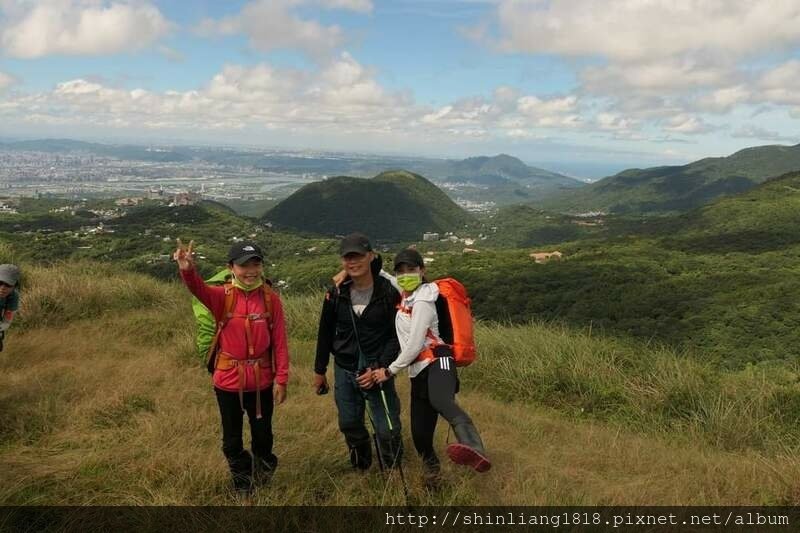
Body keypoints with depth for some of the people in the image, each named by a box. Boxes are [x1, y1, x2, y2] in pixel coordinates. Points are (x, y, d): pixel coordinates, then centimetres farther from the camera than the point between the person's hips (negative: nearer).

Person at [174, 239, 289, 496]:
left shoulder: (271, 299, -7)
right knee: (232, 439, 15)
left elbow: (280, 342, -4)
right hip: (228, 380, 0)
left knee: (262, 433, 18)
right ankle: (242, 485, 41)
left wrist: (281, 378, -6)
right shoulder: (223, 296, -10)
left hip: (261, 380, 1)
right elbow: (198, 289, -33)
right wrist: (187, 270, -55)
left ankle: (263, 465, 52)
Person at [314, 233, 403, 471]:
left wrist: (380, 368, -16)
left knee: (387, 430, -1)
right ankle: (360, 470, 40)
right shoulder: (336, 293, -2)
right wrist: (319, 370, 12)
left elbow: (397, 335, -8)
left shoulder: (388, 292, -11)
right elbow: (325, 334, 9)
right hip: (344, 371, 3)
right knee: (350, 425, 15)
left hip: (377, 371, -3)